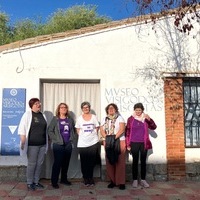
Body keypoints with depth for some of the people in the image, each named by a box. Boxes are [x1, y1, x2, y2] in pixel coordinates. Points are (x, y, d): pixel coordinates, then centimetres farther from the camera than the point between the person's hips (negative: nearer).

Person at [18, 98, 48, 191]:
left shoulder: (42, 115, 12)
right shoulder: (27, 114, -4)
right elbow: (22, 129, -8)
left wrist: (46, 142, 14)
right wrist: (23, 142, -14)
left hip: (42, 144, 5)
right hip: (32, 144, -5)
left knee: (39, 163, 9)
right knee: (32, 164, 0)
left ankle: (36, 182, 21)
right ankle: (29, 183, 13)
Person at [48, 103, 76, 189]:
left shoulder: (70, 119, 10)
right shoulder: (55, 119, -1)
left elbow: (73, 130, 16)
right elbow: (50, 130, -4)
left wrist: (72, 138, 5)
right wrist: (55, 139, -7)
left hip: (68, 145, 4)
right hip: (58, 145, -4)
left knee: (66, 163, 9)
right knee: (57, 163, -5)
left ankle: (64, 179, 23)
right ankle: (54, 181, 6)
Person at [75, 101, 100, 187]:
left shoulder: (94, 117, 5)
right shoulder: (79, 118, 5)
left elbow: (97, 128, 10)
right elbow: (78, 130, 10)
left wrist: (92, 135, 2)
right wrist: (82, 136, 0)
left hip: (93, 142, 0)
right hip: (82, 143, 0)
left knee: (92, 161, 4)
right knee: (84, 162, 1)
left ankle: (90, 178, 18)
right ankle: (85, 179, 13)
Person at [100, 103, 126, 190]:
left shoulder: (119, 118, 3)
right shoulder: (104, 119, 15)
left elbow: (122, 129, -9)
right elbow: (102, 130, 5)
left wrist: (114, 137, -21)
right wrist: (107, 137, -12)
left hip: (119, 142, -3)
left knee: (120, 162, -6)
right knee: (109, 162, 2)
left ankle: (121, 182, -3)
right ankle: (112, 181, 10)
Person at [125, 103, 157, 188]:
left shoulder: (145, 118, 4)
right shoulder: (130, 119, 1)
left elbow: (153, 127, -3)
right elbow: (127, 131, 1)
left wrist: (149, 119, -20)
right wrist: (128, 144, -2)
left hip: (144, 143, 1)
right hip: (134, 143, -1)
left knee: (143, 162, 6)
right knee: (135, 161, 4)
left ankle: (143, 180, 15)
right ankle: (135, 180, 11)